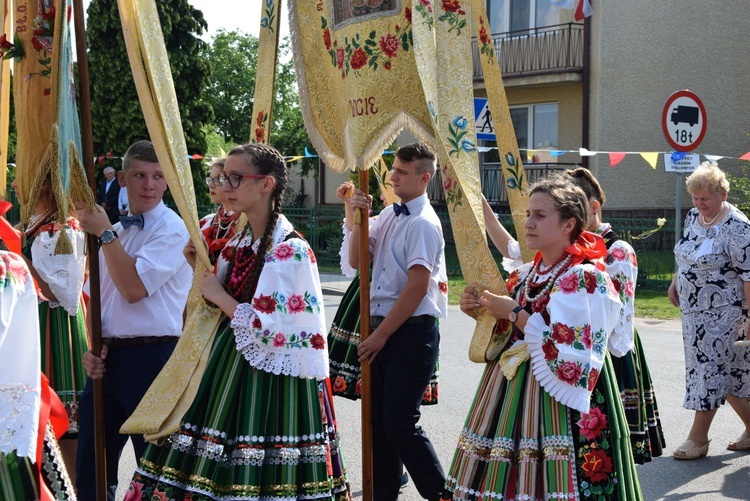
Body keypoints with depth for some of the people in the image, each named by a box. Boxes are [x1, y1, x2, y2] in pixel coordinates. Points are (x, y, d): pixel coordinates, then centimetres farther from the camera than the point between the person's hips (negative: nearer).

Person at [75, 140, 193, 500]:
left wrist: (105, 233, -14)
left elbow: (134, 288, -19)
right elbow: (97, 299, 17)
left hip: (150, 358, -7)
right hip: (107, 358, 7)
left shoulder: (171, 230, -7)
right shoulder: (115, 233, 15)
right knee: (91, 471, 13)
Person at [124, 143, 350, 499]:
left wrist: (219, 296, -12)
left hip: (271, 382, -8)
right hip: (232, 368, 9)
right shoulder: (238, 243, 10)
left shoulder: (290, 251, -16)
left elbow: (270, 331, -22)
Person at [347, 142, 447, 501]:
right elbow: (356, 261, 12)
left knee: (400, 424, -9)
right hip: (382, 328, 8)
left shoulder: (423, 223, -13)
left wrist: (381, 335, -14)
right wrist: (358, 219, -3)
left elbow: (417, 286, -18)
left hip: (411, 332, -8)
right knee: (378, 419, 12)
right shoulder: (388, 214, 12)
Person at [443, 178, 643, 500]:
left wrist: (515, 313, -16)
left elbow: (570, 356, -21)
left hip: (554, 402, -7)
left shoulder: (585, 279, -13)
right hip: (510, 393, 8)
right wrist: (480, 313, 2)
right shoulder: (524, 276, 11)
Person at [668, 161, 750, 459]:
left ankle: (698, 438, 6)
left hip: (722, 311, -8)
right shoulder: (693, 217, 6)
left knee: (710, 367, -3)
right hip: (694, 309, 8)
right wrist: (675, 283, 13)